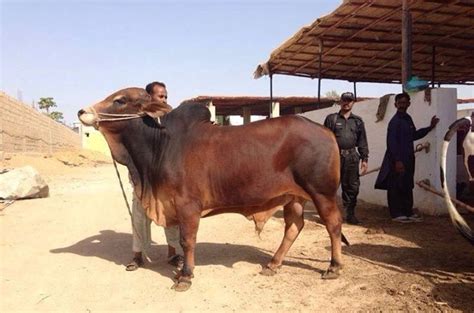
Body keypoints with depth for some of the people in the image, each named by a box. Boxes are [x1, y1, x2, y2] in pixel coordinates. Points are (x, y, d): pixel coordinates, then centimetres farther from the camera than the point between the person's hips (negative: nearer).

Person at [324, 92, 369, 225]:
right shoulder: (331, 119, 6)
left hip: (351, 157, 3)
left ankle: (350, 214, 16)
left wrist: (364, 159, 7)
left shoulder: (358, 121, 14)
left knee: (352, 186, 5)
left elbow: (362, 142, 14)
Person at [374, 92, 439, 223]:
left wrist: (430, 127, 21)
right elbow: (391, 142, -18)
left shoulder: (408, 119, 13)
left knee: (407, 187, 14)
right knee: (396, 187, -1)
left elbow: (414, 135, 24)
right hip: (397, 160, -8)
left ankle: (408, 212, 23)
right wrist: (397, 161, -20)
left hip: (408, 159, 9)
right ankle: (396, 214, 7)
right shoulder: (395, 121, -13)